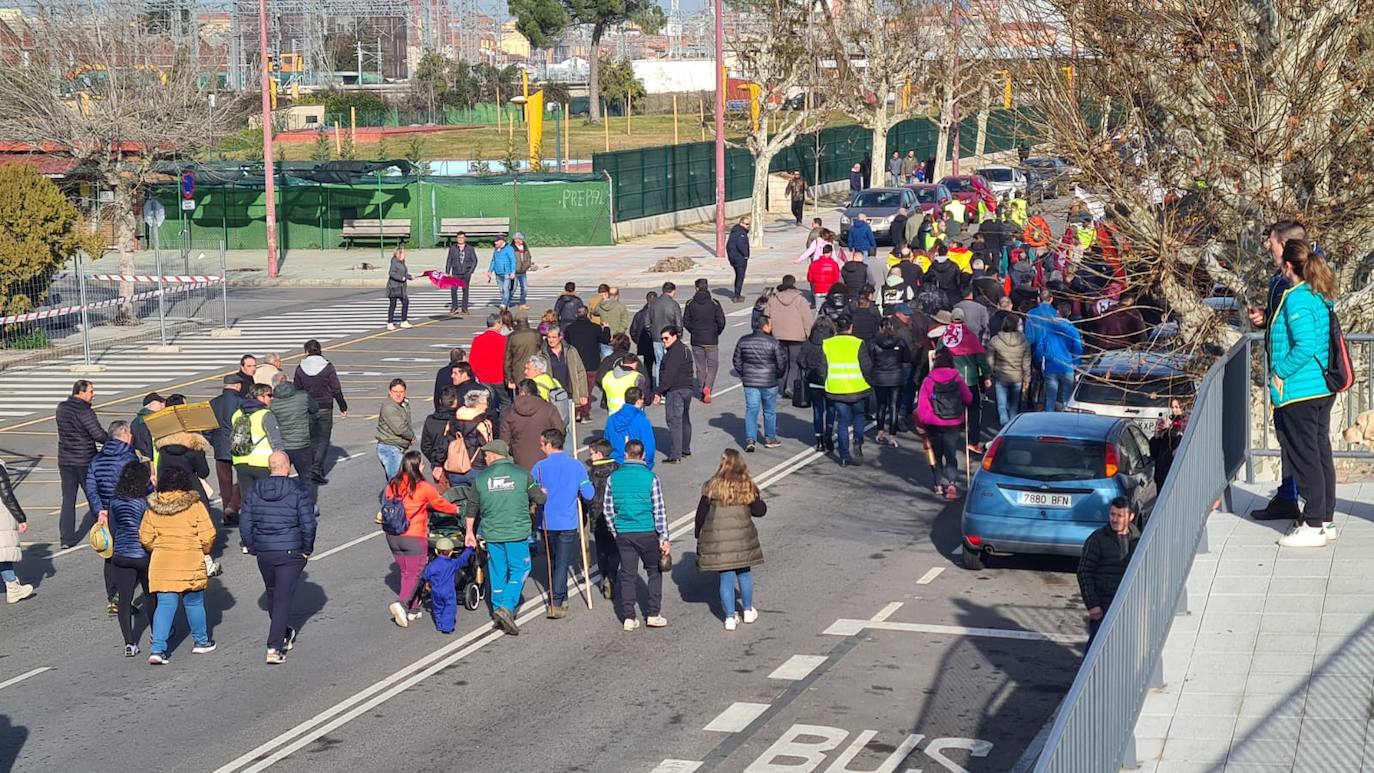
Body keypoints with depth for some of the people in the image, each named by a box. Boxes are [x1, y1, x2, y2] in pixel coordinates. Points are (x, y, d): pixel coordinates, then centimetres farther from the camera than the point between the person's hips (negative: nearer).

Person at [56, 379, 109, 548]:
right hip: (85, 461, -6)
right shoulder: (85, 411, -17)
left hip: (65, 460, 6)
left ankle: (66, 538, 2)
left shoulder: (61, 408, 6)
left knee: (68, 499, 7)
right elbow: (99, 434, -21)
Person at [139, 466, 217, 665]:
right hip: (191, 564, -2)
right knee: (194, 603, 14)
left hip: (162, 564, 2)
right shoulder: (195, 506, -7)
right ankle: (201, 641, 28)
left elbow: (145, 539, 3)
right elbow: (208, 536, -8)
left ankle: (157, 648, -5)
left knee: (165, 604, 5)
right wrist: (204, 551, 11)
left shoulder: (153, 508, 1)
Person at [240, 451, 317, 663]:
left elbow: (245, 525, 2)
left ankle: (284, 635, 40)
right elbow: (308, 524, -12)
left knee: (272, 596, 22)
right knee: (283, 598, -2)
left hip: (263, 554, 4)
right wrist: (307, 549, 1)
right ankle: (275, 647, -10)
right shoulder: (298, 492, -10)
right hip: (291, 553, -4)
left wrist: (253, 549, 13)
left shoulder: (254, 492, 1)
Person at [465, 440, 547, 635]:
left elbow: (472, 509, 9)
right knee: (519, 569, 7)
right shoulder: (521, 474, -4)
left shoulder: (481, 478, 1)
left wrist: (469, 532, 22)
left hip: (492, 533, 2)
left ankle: (498, 611, 20)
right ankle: (507, 607, -10)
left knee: (497, 573, 14)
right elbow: (540, 499, -2)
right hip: (517, 532, -2)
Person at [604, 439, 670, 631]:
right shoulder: (651, 477, -8)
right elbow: (659, 510, -7)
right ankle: (653, 614, 11)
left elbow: (607, 509, 5)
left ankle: (628, 618, 9)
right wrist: (664, 538, -1)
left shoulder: (613, 478, 0)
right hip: (647, 532, -2)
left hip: (623, 534, 2)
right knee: (654, 572, 13)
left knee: (627, 575, 9)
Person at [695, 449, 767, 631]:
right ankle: (748, 611, 31)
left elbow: (701, 513, -4)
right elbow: (760, 511, -2)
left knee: (726, 577, 7)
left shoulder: (712, 486, -7)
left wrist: (698, 535, 8)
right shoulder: (748, 486, -4)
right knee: (744, 573, 20)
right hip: (742, 539, 1)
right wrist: (757, 499, 18)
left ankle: (730, 617, 10)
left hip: (717, 539, -1)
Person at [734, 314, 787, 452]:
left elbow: (736, 361, 7)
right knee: (769, 411, 14)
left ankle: (749, 439, -6)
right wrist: (778, 375, 13)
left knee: (751, 410, 5)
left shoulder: (743, 341, -1)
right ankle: (770, 439, 23)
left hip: (749, 382, 2)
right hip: (769, 383, -2)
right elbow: (781, 362, -7)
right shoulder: (773, 343, -12)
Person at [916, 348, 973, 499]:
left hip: (933, 425, -1)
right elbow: (969, 399, 6)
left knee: (936, 456, 15)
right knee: (951, 456, 5)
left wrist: (921, 424, 5)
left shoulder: (928, 381, -7)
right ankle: (952, 483, -13)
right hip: (953, 425, 1)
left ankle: (939, 484, 15)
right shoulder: (958, 379, -4)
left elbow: (921, 406, -7)